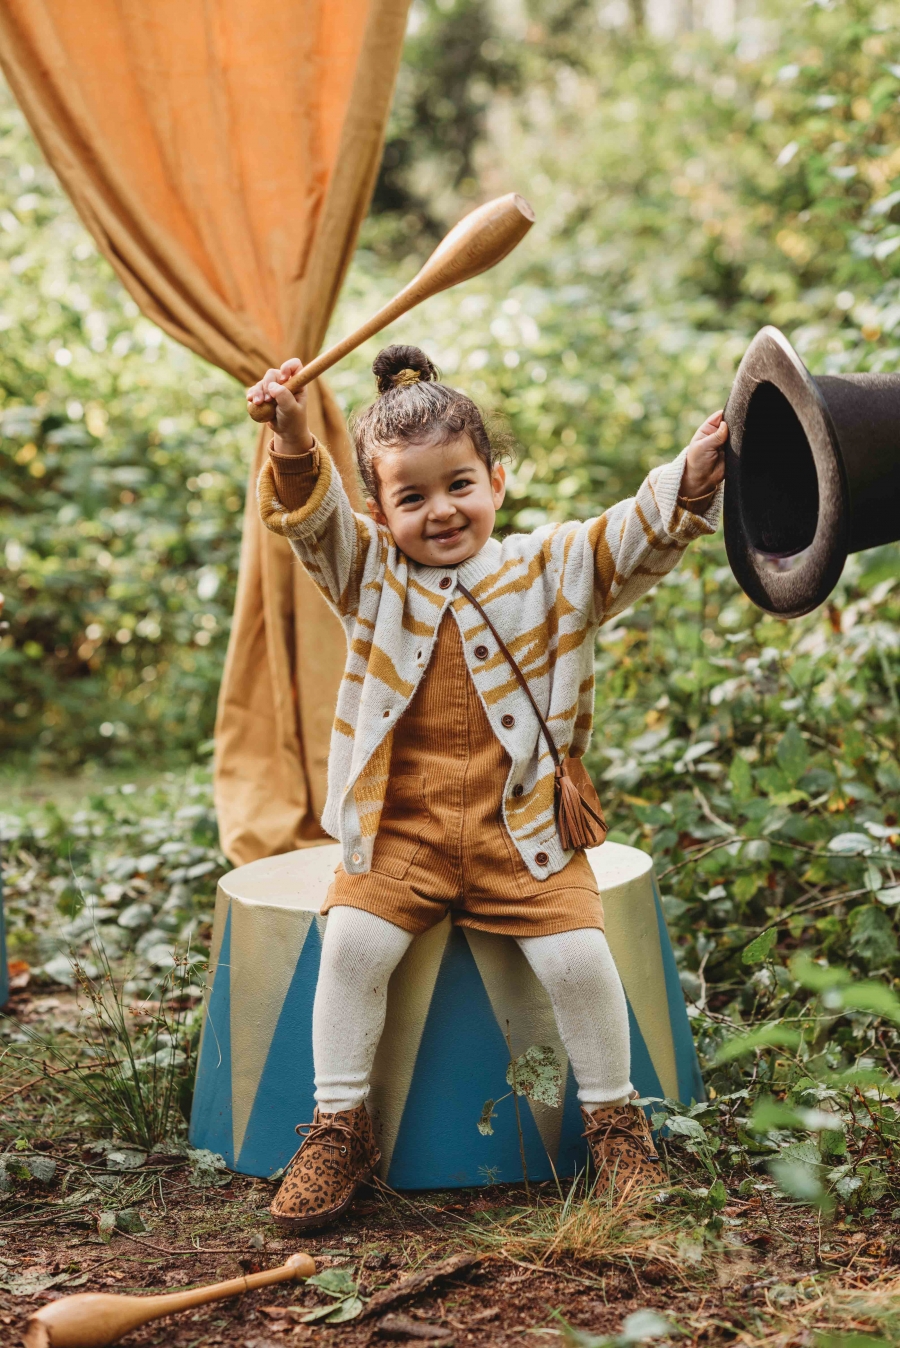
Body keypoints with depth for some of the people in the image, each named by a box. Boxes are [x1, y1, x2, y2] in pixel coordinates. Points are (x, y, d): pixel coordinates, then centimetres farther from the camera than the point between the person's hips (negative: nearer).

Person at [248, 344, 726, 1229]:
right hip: (399, 832, 1)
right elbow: (310, 514, -10)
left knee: (576, 953, -17)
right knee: (352, 942, -20)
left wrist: (692, 480, -27)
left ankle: (613, 1116, 10)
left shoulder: (552, 570, 4)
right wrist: (292, 441, -31)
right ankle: (339, 1127, 1)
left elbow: (639, 536, -7)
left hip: (524, 831, 0)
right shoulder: (369, 575, 5)